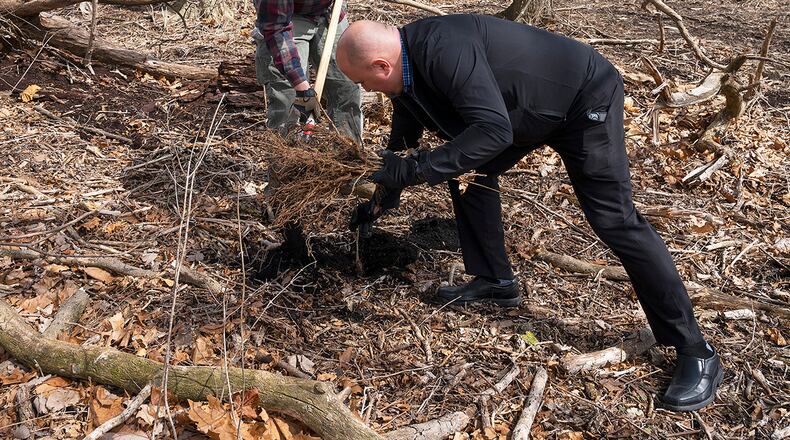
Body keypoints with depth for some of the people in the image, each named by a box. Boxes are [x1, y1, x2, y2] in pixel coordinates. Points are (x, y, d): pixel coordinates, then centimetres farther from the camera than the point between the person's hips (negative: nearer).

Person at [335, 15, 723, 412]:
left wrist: (415, 170, -36)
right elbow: (403, 141, 16)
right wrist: (382, 199, 25)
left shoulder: (444, 49, -32)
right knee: (467, 166, 11)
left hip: (585, 96, -9)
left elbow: (494, 130, -39)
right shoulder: (407, 68, -1)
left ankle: (695, 353, -7)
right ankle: (495, 280, 23)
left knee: (613, 219, -15)